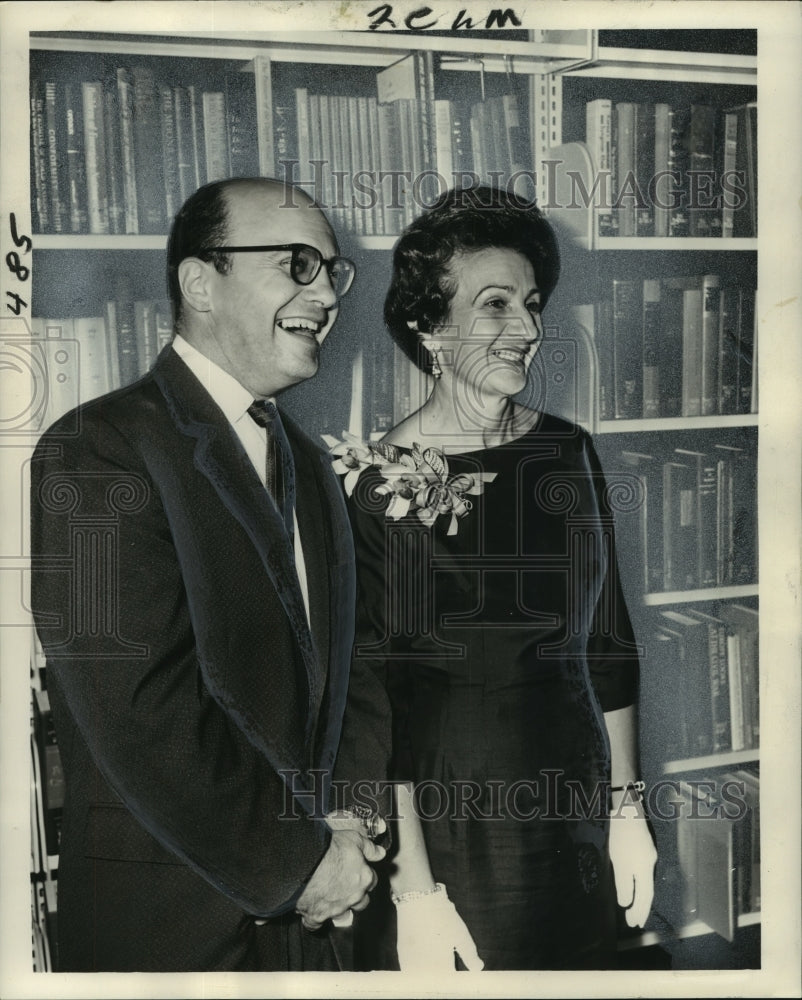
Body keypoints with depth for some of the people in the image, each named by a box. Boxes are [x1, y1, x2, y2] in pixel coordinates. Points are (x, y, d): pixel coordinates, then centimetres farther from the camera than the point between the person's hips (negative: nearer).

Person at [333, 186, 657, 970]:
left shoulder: (569, 453, 0)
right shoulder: (376, 483, -15)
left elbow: (608, 646, 6)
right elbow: (376, 703, -14)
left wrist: (626, 807, 7)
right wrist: (414, 889, -14)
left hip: (576, 817, 5)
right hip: (446, 828, -4)